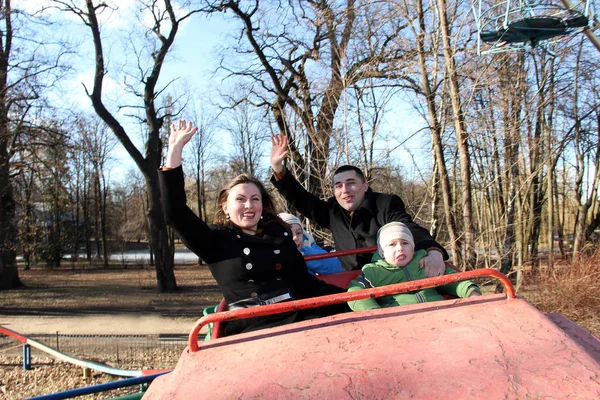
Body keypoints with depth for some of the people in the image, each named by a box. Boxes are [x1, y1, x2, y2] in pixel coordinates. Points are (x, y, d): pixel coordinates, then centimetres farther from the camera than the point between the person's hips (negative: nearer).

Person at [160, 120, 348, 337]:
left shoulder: (280, 237, 18)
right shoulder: (216, 240, 8)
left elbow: (305, 283, 19)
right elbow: (174, 212, -4)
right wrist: (175, 149, -7)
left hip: (296, 318, 4)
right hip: (251, 330, -4)